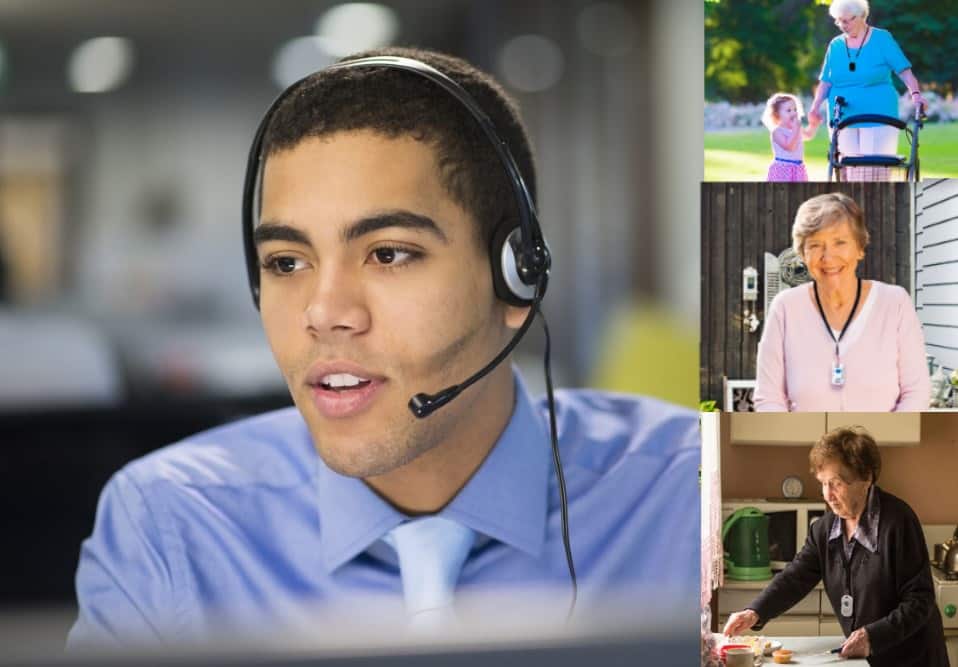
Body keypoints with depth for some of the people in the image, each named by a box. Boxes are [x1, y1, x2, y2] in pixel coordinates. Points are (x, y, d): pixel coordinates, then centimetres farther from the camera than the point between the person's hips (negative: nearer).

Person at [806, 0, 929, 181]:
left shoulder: (882, 39, 1)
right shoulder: (835, 45, 10)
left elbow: (904, 70, -3)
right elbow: (826, 81, 11)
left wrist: (915, 93, -18)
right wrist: (815, 106, -3)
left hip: (878, 118, -3)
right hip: (844, 119, 3)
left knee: (875, 169, -9)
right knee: (850, 169, 0)